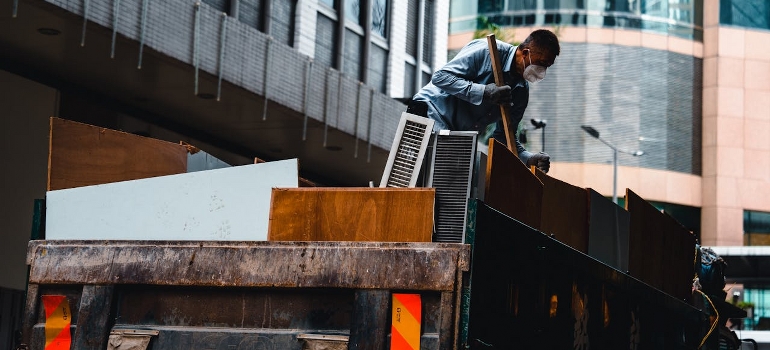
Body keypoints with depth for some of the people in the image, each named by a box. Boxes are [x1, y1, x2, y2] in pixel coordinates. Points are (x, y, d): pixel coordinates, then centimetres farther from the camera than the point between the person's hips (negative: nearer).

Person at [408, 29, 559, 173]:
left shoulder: (522, 91, 4)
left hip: (461, 138, 8)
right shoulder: (487, 51, -16)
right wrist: (484, 92, -30)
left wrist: (529, 158, -12)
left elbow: (504, 135, 8)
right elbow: (440, 77, -21)